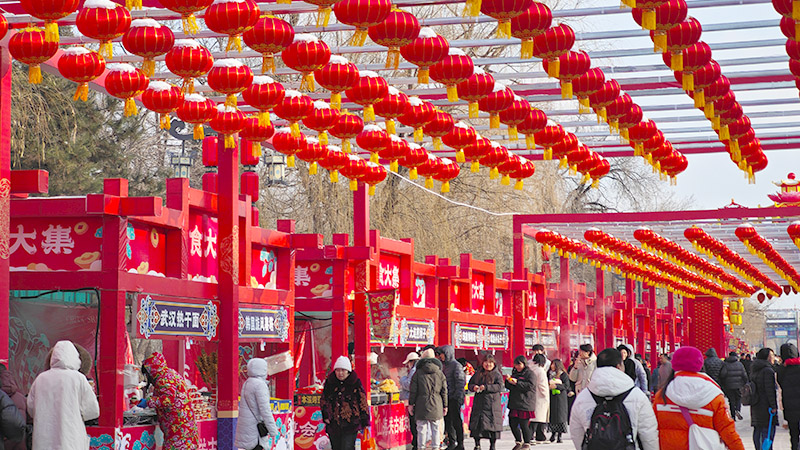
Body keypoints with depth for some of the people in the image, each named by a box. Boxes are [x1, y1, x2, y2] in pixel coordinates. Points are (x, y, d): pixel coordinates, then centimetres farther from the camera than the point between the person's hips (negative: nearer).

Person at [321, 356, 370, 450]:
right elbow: (324, 400, 14)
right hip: (333, 424, 4)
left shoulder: (356, 383, -1)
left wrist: (365, 423, 0)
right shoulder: (329, 382, 7)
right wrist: (326, 416, -1)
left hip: (350, 425, -4)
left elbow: (363, 403, 2)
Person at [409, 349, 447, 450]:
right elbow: (444, 391, 7)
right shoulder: (440, 373, 4)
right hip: (436, 406, 1)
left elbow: (413, 390, -1)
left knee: (421, 428, 3)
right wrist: (445, 406, 13)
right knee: (435, 428, 8)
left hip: (421, 405, -1)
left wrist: (411, 404, 7)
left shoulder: (418, 373, 0)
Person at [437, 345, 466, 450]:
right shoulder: (444, 365, 15)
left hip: (454, 398, -8)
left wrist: (458, 396, -19)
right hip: (446, 398, 8)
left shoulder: (456, 365, -9)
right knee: (448, 421, 9)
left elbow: (461, 382, -14)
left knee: (456, 421, -5)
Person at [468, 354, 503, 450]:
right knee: (476, 424, 1)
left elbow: (499, 386, -12)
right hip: (479, 403, 4)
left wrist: (486, 387, -20)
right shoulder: (478, 374, 15)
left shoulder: (497, 374, 1)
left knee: (492, 424, -3)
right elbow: (470, 384, 17)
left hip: (492, 404, -4)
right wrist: (474, 387, -7)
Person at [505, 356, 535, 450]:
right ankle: (519, 442, 23)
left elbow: (530, 385, -16)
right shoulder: (514, 373, 19)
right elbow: (508, 386, 22)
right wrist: (508, 381, 0)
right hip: (514, 403, 7)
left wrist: (517, 382, -19)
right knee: (512, 424, 6)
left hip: (525, 403, -7)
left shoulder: (530, 373, -3)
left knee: (523, 424, -5)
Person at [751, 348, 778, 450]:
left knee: (757, 431, 12)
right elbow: (770, 390, -17)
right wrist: (773, 406, -15)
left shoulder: (754, 371, 13)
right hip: (766, 406, -8)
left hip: (755, 406, 8)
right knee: (767, 431, -6)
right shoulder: (768, 371, -14)